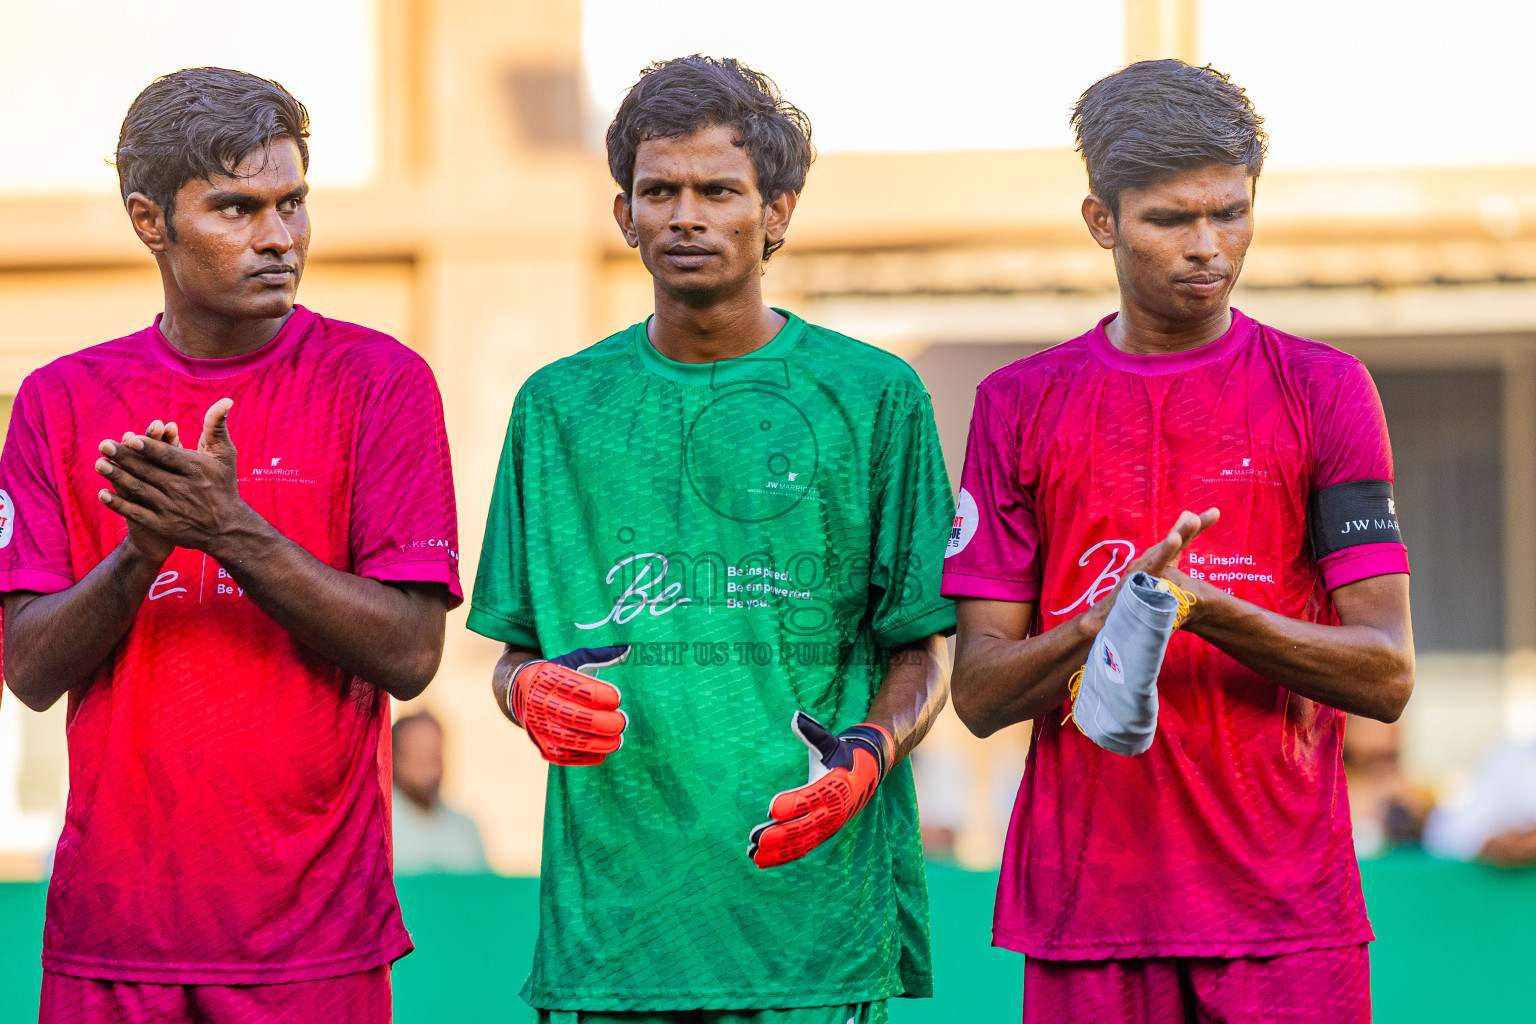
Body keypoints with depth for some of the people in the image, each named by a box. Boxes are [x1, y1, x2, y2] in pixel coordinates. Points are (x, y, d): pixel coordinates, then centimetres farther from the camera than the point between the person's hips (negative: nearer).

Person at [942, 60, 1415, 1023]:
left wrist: (1210, 611, -18)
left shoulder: (1324, 390, 4)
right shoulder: (1021, 405, 7)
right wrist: (1101, 622, -17)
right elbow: (981, 693, 3)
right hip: (1084, 908, 1)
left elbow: (1386, 674, -2)